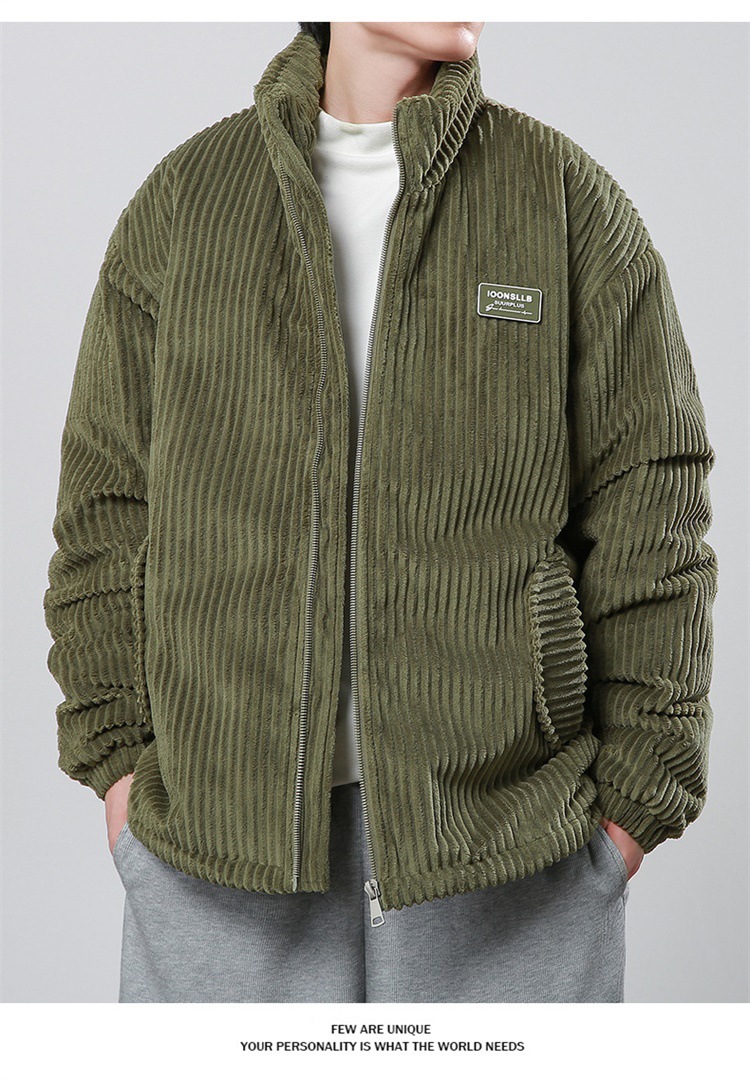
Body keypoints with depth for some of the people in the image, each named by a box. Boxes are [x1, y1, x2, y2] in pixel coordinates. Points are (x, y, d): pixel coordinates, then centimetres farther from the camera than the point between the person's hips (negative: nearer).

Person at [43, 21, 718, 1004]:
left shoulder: (571, 197, 2)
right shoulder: (184, 196, 5)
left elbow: (646, 510, 0)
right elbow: (109, 496, 7)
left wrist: (639, 789, -3)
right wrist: (116, 754, 2)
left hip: (513, 813, 0)